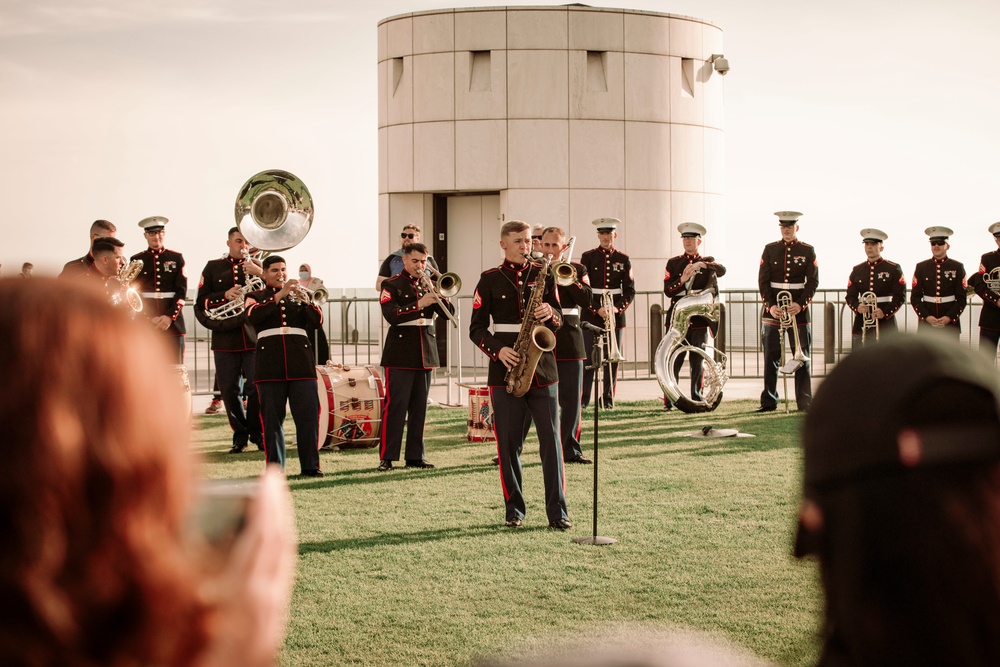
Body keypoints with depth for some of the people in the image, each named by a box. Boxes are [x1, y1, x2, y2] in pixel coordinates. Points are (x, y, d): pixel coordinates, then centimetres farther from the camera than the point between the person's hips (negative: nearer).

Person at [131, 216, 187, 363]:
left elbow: (182, 292, 3)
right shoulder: (137, 260, 9)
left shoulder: (176, 258, 10)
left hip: (173, 324, 1)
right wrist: (149, 318, -11)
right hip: (144, 326, 0)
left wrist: (170, 316, -11)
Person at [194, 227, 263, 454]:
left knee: (257, 388, -8)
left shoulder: (258, 267, 12)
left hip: (255, 336, -1)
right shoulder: (213, 268, 11)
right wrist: (225, 295, -11)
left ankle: (257, 433, 9)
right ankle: (240, 435, 15)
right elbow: (201, 302, 5)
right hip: (225, 339, 1)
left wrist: (260, 274, -15)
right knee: (229, 390, 1)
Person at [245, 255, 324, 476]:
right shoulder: (255, 297, 13)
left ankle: (310, 465, -1)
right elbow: (253, 315, -10)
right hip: (270, 365, -1)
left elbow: (317, 321, 4)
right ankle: (275, 466, 5)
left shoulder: (298, 296, 19)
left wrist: (305, 301, -14)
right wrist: (279, 295, -16)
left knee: (308, 415, -5)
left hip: (301, 363, 2)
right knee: (272, 418, -1)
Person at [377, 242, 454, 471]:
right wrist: (419, 304, -24)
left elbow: (449, 312, 5)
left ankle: (415, 456, 12)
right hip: (400, 355, -5)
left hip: (425, 354, 5)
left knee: (419, 407, 7)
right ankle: (386, 457, -5)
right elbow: (391, 316, -17)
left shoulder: (429, 284, 14)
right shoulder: (391, 285, -2)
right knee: (395, 406, -7)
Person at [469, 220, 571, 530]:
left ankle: (557, 512, -1)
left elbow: (559, 320, 10)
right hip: (506, 371, -1)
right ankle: (514, 510, 12)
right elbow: (477, 328, 4)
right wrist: (498, 350, -13)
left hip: (542, 368, 1)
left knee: (551, 440, -4)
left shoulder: (543, 275, 9)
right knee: (509, 443, 2)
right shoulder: (490, 280, 5)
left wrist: (550, 314, -14)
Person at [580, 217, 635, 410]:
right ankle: (583, 399, -1)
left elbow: (630, 291, 5)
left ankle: (608, 400, 9)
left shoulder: (623, 260, 7)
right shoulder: (588, 257, 2)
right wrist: (597, 309, -15)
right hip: (591, 316, -2)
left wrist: (618, 308, -12)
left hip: (615, 316, 2)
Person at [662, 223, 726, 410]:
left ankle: (697, 399, 8)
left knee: (698, 362, 3)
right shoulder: (673, 263, 11)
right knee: (673, 361, -4)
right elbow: (667, 290, 0)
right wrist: (682, 279, -18)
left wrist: (703, 264, -29)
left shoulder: (707, 262, 10)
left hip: (699, 319, 0)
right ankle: (669, 401, -3)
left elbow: (722, 271, -13)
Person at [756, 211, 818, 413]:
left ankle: (805, 402, 5)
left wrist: (800, 304, -16)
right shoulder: (770, 250, 7)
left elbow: (812, 281, -2)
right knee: (771, 358, 1)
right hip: (772, 310, 1)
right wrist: (770, 305, -12)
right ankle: (769, 402, 6)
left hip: (799, 311, -1)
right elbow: (763, 281, 2)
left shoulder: (808, 251, 4)